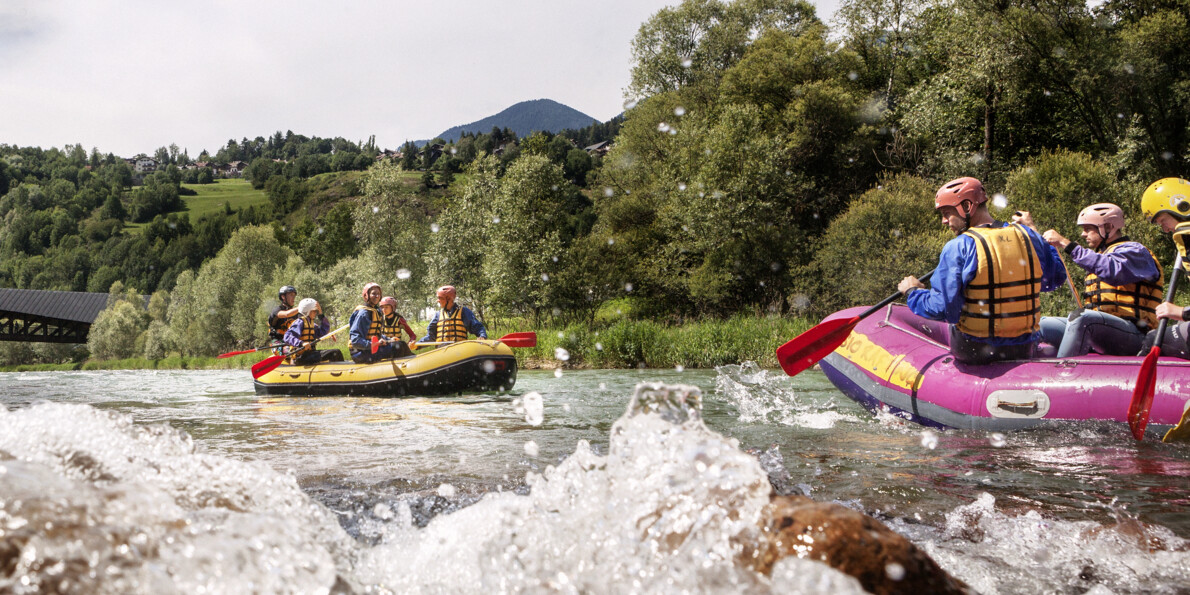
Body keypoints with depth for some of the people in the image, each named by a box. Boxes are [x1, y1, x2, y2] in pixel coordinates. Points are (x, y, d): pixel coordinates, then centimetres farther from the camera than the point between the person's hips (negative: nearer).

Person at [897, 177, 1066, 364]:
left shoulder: (957, 248, -16)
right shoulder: (1028, 236, -2)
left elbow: (942, 309, -19)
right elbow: (1056, 277, 14)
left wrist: (913, 291, 0)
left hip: (972, 352, -3)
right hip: (1023, 349, 4)